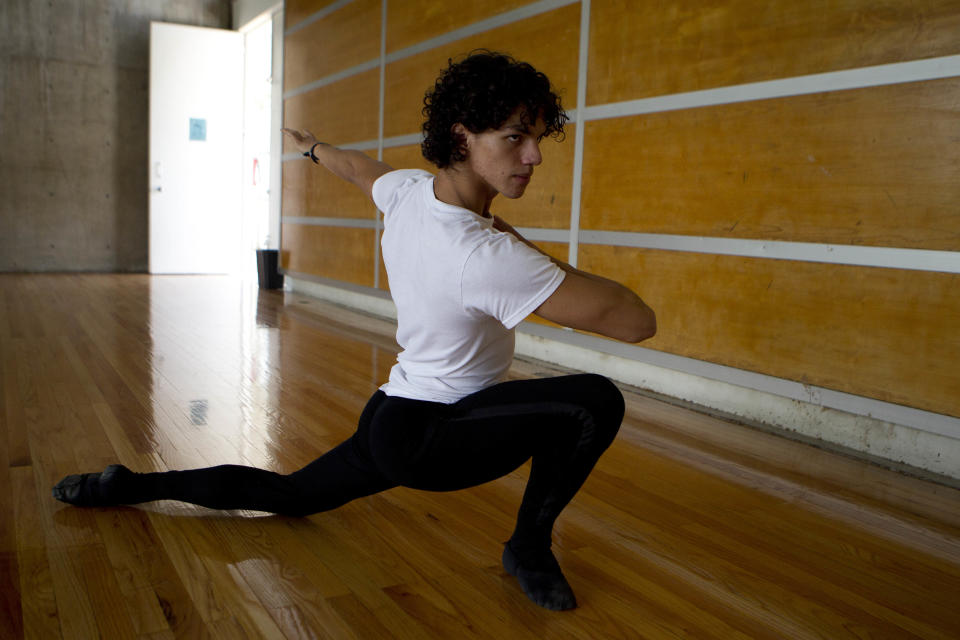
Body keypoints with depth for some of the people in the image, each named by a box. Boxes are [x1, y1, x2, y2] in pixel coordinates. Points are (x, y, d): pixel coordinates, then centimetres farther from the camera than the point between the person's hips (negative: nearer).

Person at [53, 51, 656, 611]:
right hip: (429, 436, -8)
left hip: (390, 417, 8)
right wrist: (530, 250, -17)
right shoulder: (489, 256, -30)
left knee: (286, 493, 30)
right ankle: (530, 547, -1)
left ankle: (132, 485, 39)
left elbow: (357, 164, 19)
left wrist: (313, 145, 42)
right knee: (595, 400, -20)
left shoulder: (408, 189, -6)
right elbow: (637, 320, -28)